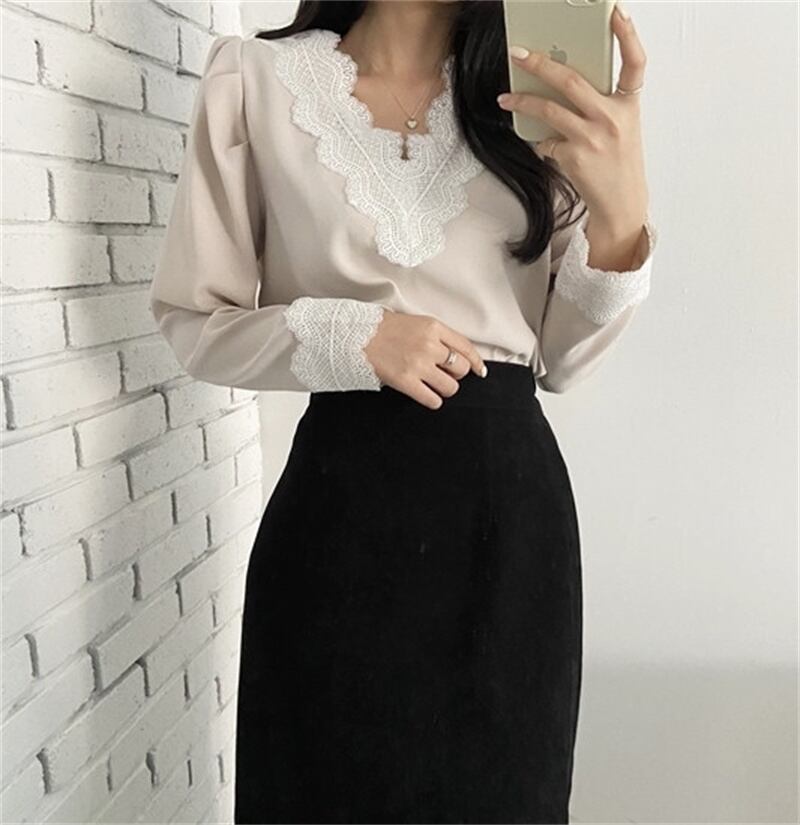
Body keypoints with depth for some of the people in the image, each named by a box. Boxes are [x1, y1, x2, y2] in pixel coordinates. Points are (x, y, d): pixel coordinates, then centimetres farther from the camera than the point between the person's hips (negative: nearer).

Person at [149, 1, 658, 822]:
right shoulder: (255, 78, -2)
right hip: (342, 501, -2)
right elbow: (193, 318, 1)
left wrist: (622, 211, -13)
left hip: (513, 499, 3)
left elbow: (564, 357, 4)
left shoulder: (537, 96, 7)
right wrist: (351, 336, -15)